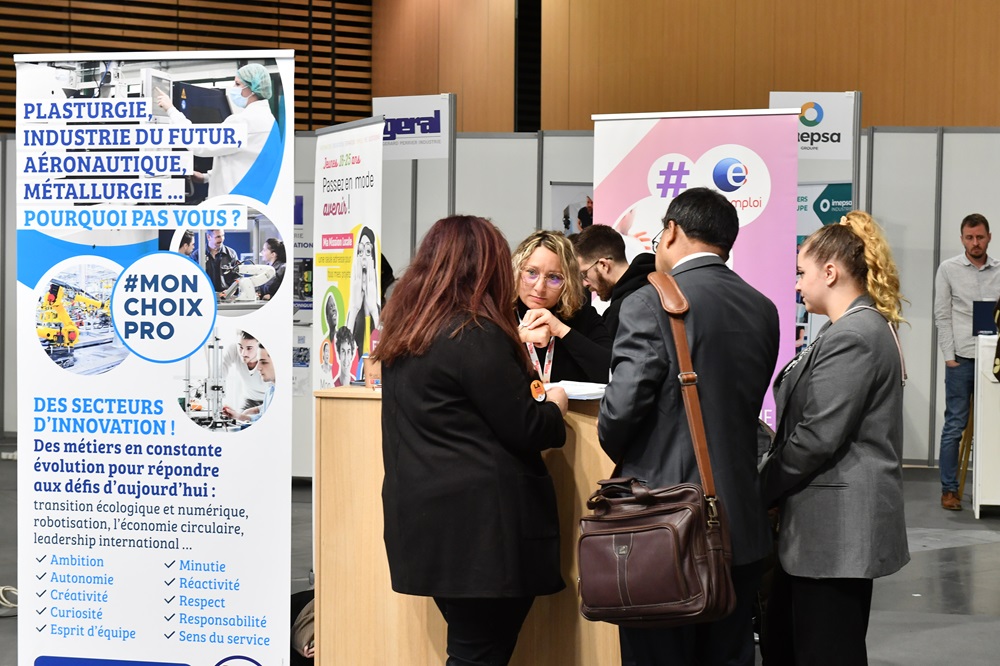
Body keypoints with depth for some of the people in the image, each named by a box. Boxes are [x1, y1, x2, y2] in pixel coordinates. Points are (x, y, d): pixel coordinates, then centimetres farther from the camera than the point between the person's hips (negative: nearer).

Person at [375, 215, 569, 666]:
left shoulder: (405, 333, 11)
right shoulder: (476, 335, -14)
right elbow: (525, 431, -14)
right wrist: (554, 406, 8)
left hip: (424, 518, 8)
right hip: (482, 523, -8)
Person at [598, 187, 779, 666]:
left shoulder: (651, 304, -13)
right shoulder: (763, 311, 6)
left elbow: (622, 406, -16)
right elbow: (747, 404, 11)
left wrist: (621, 455, 4)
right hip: (740, 526, 6)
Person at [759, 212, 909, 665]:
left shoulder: (851, 337, -17)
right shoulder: (861, 327, 16)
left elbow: (819, 437, -20)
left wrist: (763, 489, -8)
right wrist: (772, 484, 11)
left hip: (836, 522, -10)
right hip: (829, 523, 10)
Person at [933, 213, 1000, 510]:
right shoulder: (949, 269, 3)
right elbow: (942, 315, 2)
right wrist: (949, 356, -5)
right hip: (961, 358, -2)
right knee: (955, 425, 0)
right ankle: (949, 489, 4)